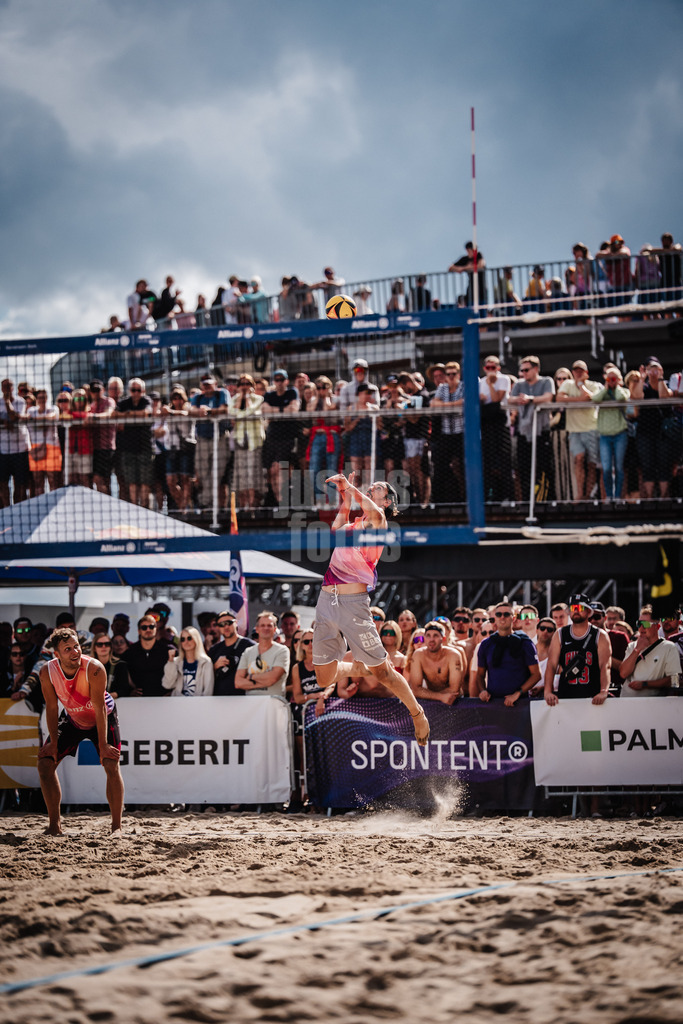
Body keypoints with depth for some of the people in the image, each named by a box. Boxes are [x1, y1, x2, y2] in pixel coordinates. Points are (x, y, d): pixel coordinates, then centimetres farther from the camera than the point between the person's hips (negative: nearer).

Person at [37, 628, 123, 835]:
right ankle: (54, 824, 5)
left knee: (111, 765, -17)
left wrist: (103, 745, -26)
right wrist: (53, 742, -11)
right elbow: (52, 707, -12)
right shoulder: (47, 672, -24)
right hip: (72, 719, 4)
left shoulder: (94, 669, -34)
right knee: (45, 763, -5)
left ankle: (117, 826, -8)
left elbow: (99, 708, -29)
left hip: (102, 718, -3)